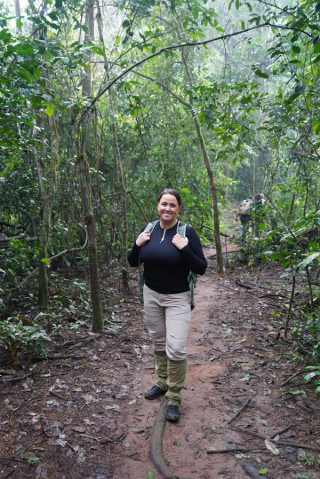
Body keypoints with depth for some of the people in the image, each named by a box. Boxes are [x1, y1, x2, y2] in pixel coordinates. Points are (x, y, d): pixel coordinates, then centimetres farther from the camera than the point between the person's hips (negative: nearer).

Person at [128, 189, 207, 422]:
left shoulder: (187, 232, -13)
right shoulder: (149, 229, -1)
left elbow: (201, 269, -13)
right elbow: (133, 263, 6)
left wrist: (184, 248, -26)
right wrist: (137, 245, -12)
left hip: (177, 298, -4)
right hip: (151, 295, 4)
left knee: (176, 348, -7)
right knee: (158, 342, 18)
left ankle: (174, 397, 13)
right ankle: (163, 382, 39)